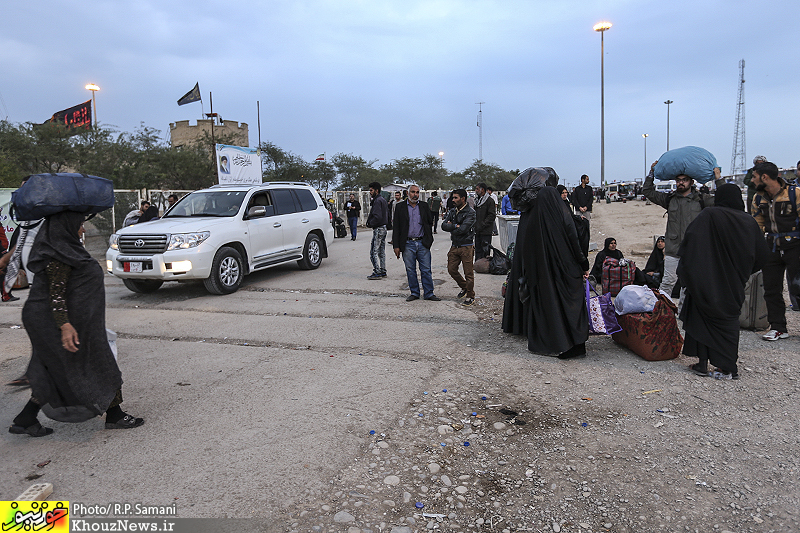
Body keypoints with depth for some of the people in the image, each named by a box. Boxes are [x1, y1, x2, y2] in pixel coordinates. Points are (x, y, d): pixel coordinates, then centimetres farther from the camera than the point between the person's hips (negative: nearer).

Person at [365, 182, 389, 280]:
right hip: (384, 227, 10)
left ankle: (377, 272, -7)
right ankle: (383, 271, 18)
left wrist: (370, 224, -11)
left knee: (374, 252, -7)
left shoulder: (377, 201, -15)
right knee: (381, 251, 14)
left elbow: (377, 217, -25)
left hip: (378, 229, -10)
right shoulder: (383, 199, 16)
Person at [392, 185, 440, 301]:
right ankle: (414, 293, 19)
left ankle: (429, 293, 12)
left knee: (426, 270, 2)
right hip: (408, 244, -1)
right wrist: (396, 246, -3)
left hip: (423, 244, 1)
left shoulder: (424, 206, 8)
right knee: (410, 270, 6)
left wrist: (428, 240, 4)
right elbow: (396, 227, 2)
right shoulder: (400, 207, 3)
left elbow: (430, 223, 13)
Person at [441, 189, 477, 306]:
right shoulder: (452, 211, 9)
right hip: (454, 246, 7)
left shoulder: (470, 212, -11)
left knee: (468, 273, 0)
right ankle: (464, 287, 33)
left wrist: (451, 226, -7)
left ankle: (470, 296, 15)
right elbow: (444, 225, -3)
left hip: (466, 247, -6)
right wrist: (456, 226, -16)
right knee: (451, 269, 10)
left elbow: (463, 229, -21)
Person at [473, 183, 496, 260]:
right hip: (477, 231, 8)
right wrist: (475, 226, 10)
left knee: (485, 252, -4)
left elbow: (492, 215, -14)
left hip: (486, 231, -8)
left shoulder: (490, 200, -9)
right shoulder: (477, 200, 15)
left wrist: (482, 225, -17)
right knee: (478, 250, 13)